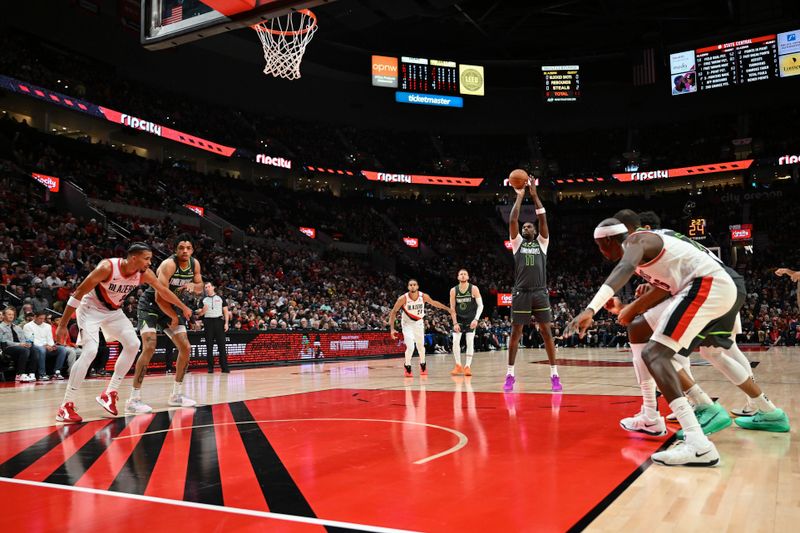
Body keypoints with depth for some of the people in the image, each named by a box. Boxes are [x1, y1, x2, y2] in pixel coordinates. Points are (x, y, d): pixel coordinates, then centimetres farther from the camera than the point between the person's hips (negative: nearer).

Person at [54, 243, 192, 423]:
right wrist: (62, 325, -26)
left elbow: (164, 290, 3)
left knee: (133, 345, -2)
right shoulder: (107, 267, -32)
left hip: (113, 311, 7)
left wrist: (183, 307, 11)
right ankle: (66, 407, -16)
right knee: (90, 352, -22)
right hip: (91, 309, -7)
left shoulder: (144, 274, -15)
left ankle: (109, 393, 7)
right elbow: (78, 293, -27)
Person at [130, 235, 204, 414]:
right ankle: (134, 399, -17)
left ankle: (176, 395, 15)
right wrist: (174, 317, -18)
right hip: (150, 305, -8)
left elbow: (200, 288, 8)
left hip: (170, 307, 8)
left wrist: (192, 286, -16)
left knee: (186, 348, 2)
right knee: (149, 347, -22)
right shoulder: (169, 264, -26)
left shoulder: (195, 264, -4)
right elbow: (159, 297, -29)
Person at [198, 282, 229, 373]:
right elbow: (199, 314, 9)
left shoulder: (220, 298, 9)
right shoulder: (204, 300, 12)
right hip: (208, 322, 1)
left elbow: (226, 311, 6)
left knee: (222, 345, -4)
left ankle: (224, 367, -2)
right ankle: (210, 368, 6)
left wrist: (226, 323, -5)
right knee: (209, 346, 1)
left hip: (219, 321, -1)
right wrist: (203, 310, -13)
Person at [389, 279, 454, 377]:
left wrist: (448, 309, 9)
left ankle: (423, 365, 41)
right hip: (407, 323, -3)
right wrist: (392, 329, -22)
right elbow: (393, 312, -16)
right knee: (410, 347, -17)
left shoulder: (423, 296, -17)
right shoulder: (403, 298, -25)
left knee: (420, 346, 16)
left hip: (419, 322, 3)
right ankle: (407, 368, 7)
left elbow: (434, 303, 3)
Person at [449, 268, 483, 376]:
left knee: (470, 342, -8)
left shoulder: (474, 289, -11)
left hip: (471, 318, -2)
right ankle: (458, 366, 5)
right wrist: (455, 323, -7)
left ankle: (468, 366, 0)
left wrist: (476, 319, -23)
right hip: (458, 319, 2)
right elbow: (452, 308, -1)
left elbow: (480, 305, -11)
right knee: (455, 341, -8)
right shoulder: (453, 290, -6)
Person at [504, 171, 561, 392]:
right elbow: (512, 220, 2)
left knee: (547, 332, 0)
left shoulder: (542, 242, 14)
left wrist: (534, 195, 0)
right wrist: (520, 196, 5)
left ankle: (554, 375, 6)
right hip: (521, 293, 0)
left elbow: (543, 219, 2)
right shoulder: (517, 242, 13)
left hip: (540, 293, 0)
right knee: (515, 333, 1)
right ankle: (510, 375, 9)